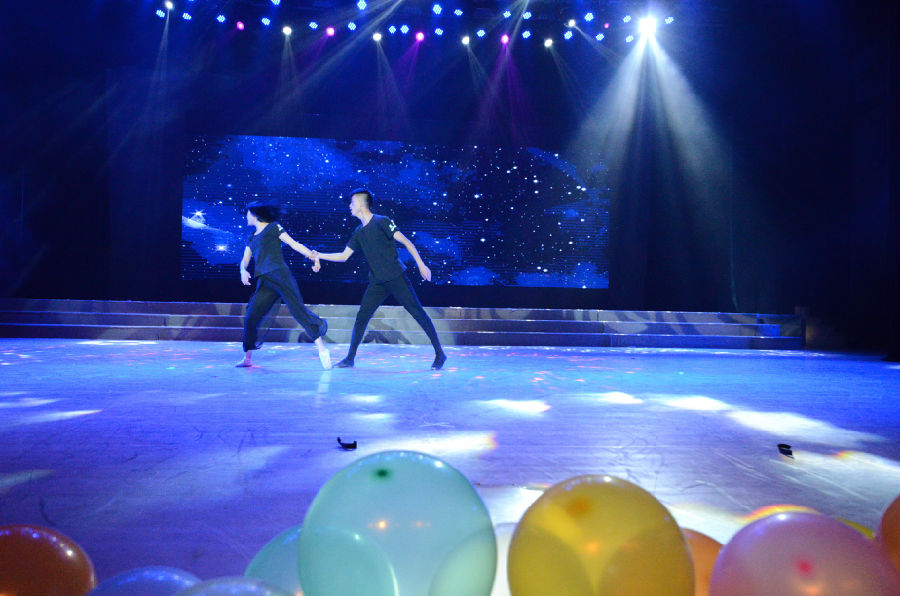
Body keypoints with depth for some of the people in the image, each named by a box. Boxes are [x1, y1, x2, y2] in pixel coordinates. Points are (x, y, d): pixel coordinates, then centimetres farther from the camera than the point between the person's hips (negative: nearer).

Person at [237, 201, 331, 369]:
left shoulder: (273, 227, 9)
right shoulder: (252, 239, 26)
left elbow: (294, 244, 0)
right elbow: (245, 260, 21)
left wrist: (313, 255, -14)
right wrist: (243, 271, -3)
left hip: (280, 275, -6)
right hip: (264, 283, 6)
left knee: (297, 308, -18)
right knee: (251, 318, 0)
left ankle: (321, 347, -21)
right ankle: (247, 358, 13)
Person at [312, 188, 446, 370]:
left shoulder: (382, 222, -6)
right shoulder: (358, 232, 14)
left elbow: (406, 242, -8)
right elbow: (344, 256, 20)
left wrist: (421, 265, -13)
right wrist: (319, 255, 13)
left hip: (396, 278, -6)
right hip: (377, 283, 6)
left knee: (417, 312, -7)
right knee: (361, 317, 2)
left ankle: (439, 353, -1)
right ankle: (350, 358, 12)